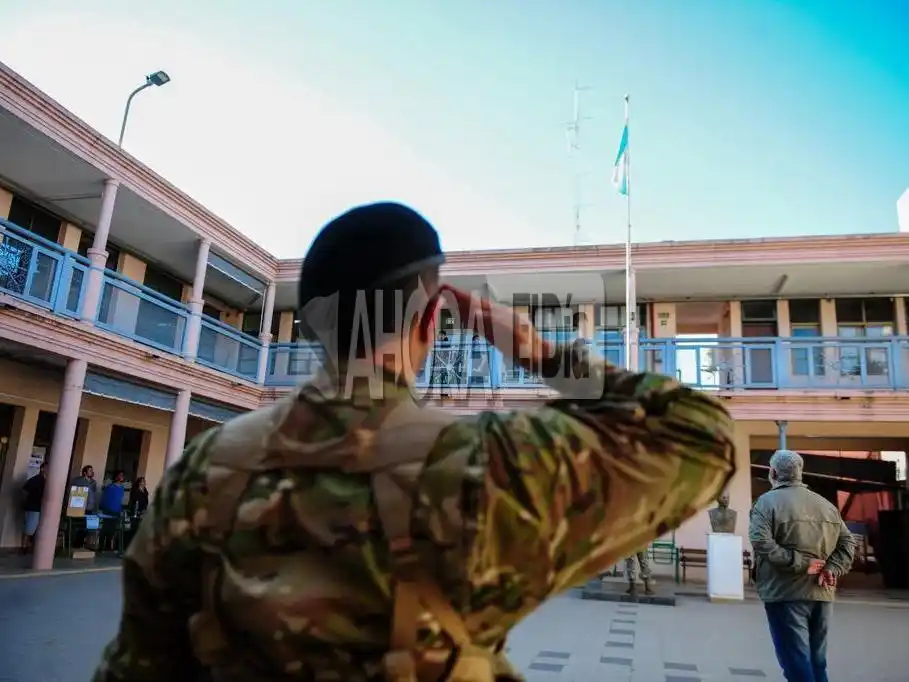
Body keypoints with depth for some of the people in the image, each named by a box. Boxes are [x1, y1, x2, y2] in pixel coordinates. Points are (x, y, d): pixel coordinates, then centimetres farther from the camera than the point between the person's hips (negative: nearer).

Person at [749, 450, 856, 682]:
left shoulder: (768, 501, -7)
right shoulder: (826, 504, 13)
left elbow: (761, 542, -22)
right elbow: (848, 542, 12)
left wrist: (799, 563, -16)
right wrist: (832, 569, 0)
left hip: (785, 592, -6)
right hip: (821, 593, 6)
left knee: (796, 663, 0)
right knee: (816, 661, 17)